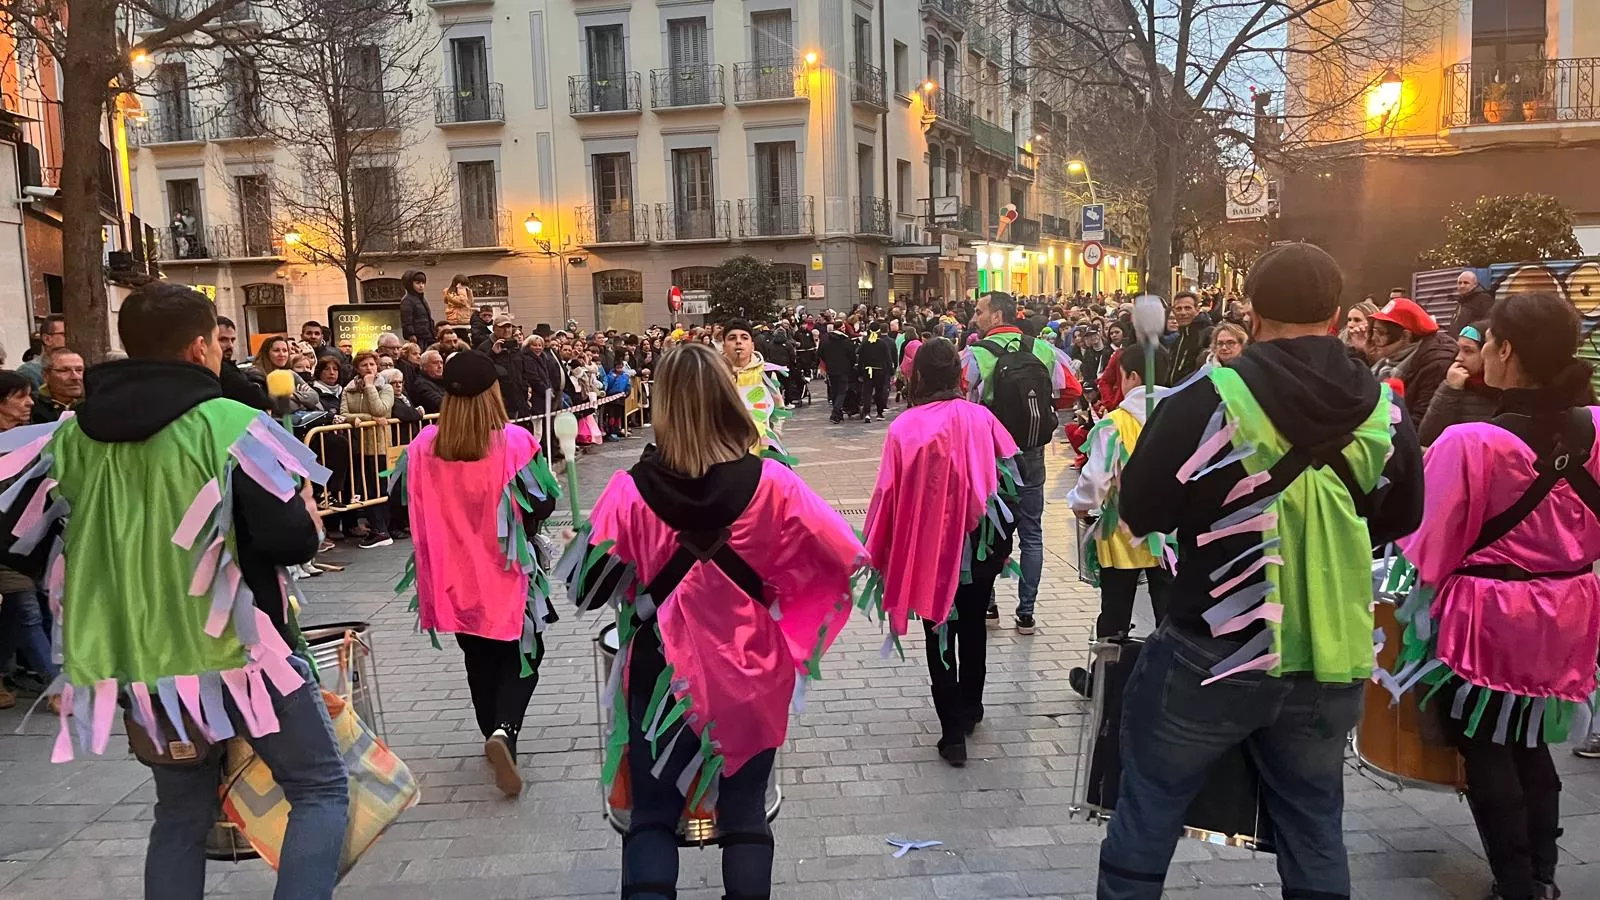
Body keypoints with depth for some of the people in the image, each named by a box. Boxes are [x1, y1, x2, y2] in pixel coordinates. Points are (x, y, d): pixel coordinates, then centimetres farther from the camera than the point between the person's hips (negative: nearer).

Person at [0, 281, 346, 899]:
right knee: (321, 789, 8)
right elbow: (292, 541, -18)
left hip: (136, 660, 6)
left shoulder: (74, 434, 2)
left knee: (182, 812, 22)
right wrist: (307, 513, 4)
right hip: (233, 649, -6)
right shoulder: (228, 424, -15)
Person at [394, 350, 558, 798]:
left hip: (454, 572, 3)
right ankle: (504, 729, -12)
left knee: (479, 659, 20)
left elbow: (408, 498, 5)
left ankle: (494, 736, 30)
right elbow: (544, 502, -10)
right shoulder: (514, 441, -17)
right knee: (521, 655, 11)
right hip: (507, 568, -3)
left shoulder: (423, 445, -8)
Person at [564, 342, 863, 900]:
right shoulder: (771, 483, -13)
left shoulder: (632, 490, -15)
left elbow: (588, 587, -7)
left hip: (661, 669, -1)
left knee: (652, 814, 15)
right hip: (749, 670, 1)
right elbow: (843, 560, -6)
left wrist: (576, 543, 14)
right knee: (746, 812, 17)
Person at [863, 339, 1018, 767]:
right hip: (979, 543, 3)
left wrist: (878, 551, 1)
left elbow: (890, 493, -12)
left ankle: (954, 732, 9)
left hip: (930, 547, -2)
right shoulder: (981, 418, -8)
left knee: (940, 633, 10)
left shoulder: (905, 426, -15)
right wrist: (1001, 541, 9)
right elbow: (1008, 479, -3)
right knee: (973, 626, 22)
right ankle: (970, 707, 38)